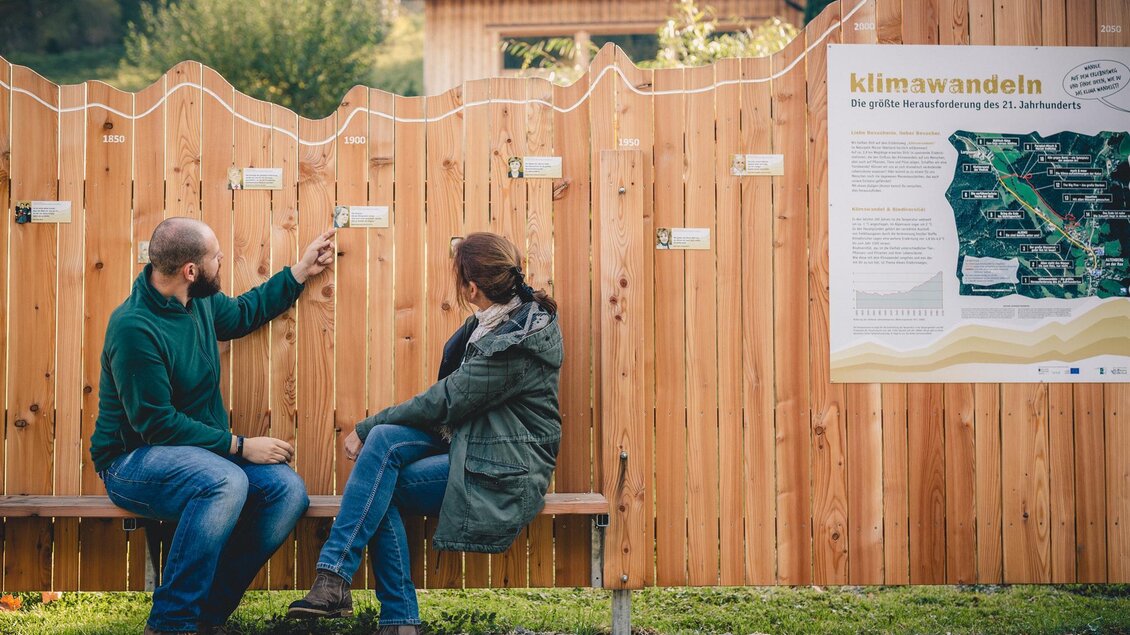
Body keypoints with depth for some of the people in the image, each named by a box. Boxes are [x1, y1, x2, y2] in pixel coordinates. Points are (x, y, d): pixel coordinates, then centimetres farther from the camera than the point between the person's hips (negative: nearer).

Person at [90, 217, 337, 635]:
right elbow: (157, 425, -23)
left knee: (288, 490, -15)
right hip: (133, 460, -8)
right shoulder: (134, 328, -22)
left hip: (203, 453, 8)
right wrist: (240, 446, -21)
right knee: (226, 482, -37)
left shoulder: (200, 301, 3)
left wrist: (301, 271, 25)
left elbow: (242, 314, 28)